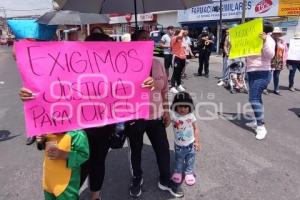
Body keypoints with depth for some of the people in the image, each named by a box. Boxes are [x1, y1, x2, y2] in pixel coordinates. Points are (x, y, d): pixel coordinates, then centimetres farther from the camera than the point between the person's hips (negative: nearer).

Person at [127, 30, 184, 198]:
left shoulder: (158, 64, 2)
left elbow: (164, 90, 8)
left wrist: (166, 111, 6)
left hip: (156, 116, 4)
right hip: (134, 117, -3)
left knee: (163, 149, 12)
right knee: (136, 150, 16)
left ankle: (166, 180, 36)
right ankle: (137, 179, 43)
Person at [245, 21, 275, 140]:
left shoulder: (268, 40, -10)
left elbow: (270, 55, -25)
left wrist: (265, 41, -35)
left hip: (261, 73, -10)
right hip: (251, 72, 10)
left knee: (254, 99, -16)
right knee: (255, 98, 14)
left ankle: (261, 127, -9)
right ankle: (257, 121, 26)